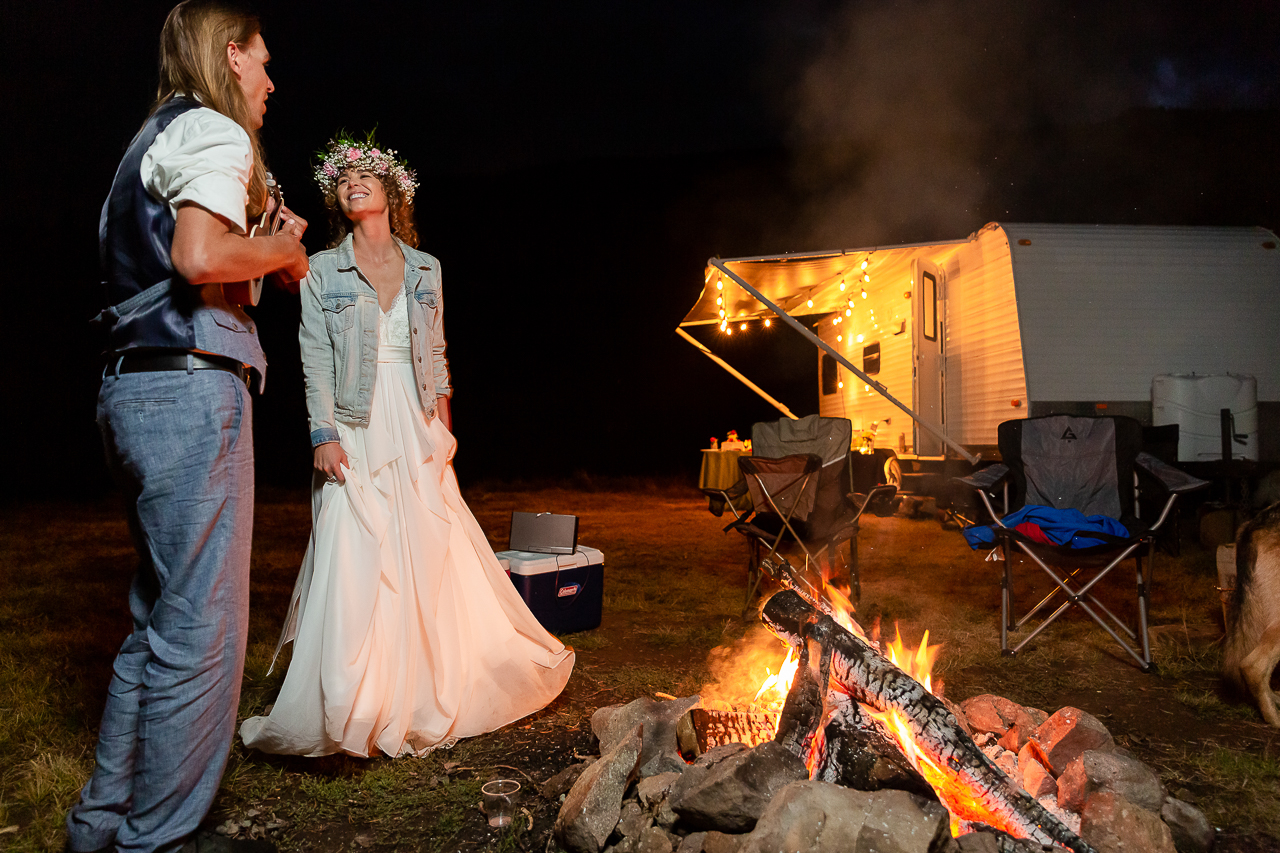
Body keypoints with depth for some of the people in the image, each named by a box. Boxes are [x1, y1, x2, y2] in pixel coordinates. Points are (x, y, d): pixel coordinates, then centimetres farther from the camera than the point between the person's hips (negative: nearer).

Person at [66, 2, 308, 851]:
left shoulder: (157, 137, 26)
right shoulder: (214, 132, -4)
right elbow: (200, 258, -22)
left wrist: (268, 251, 19)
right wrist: (282, 250, -4)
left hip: (137, 390, 10)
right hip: (190, 391, -10)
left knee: (161, 621, 16)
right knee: (200, 631, -4)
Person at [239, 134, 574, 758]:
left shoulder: (425, 269, 11)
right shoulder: (322, 271, 3)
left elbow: (436, 354, 13)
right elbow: (315, 359, -3)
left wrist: (444, 425, 6)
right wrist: (323, 435, -12)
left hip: (416, 428, 3)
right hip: (355, 429, -3)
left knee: (431, 555, 6)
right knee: (354, 559, -8)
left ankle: (428, 696, 23)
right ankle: (349, 705, 2)